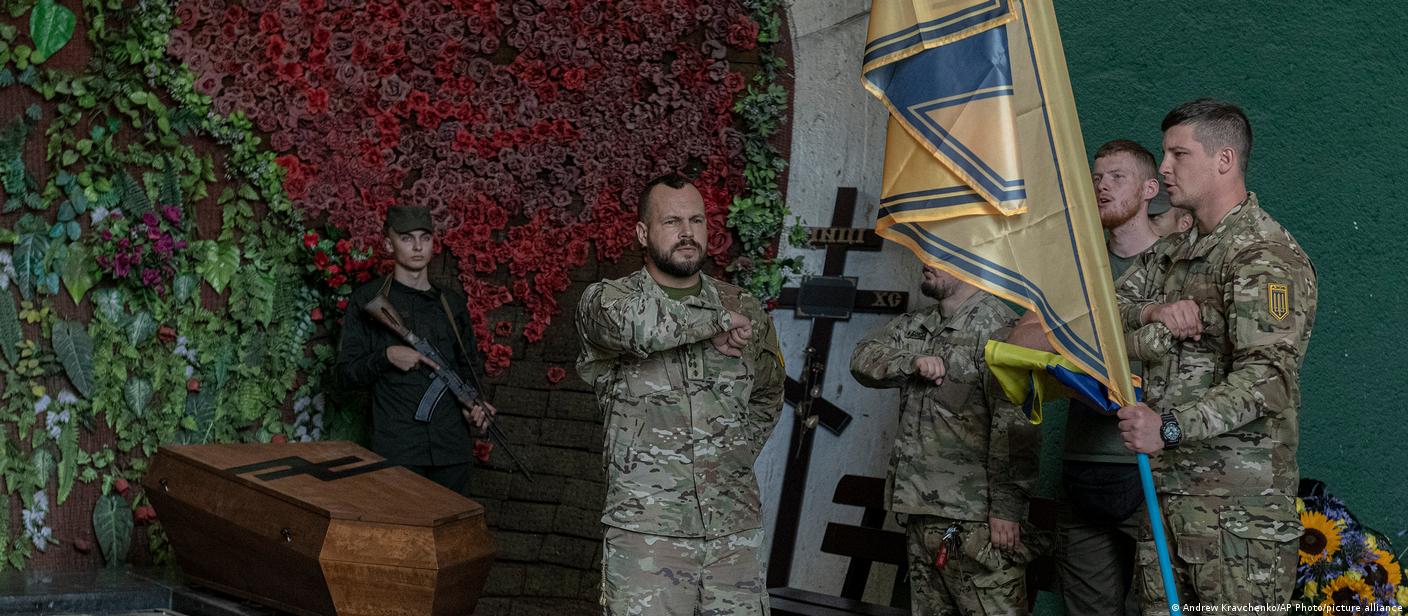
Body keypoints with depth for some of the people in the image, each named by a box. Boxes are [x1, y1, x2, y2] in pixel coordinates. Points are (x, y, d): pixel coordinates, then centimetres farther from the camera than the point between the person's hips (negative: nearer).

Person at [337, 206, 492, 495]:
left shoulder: (451, 302, 14)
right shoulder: (367, 301, 3)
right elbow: (348, 371, 3)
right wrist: (387, 357, -15)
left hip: (452, 447, 4)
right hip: (396, 448, -3)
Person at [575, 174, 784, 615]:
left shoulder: (746, 311, 9)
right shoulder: (604, 300, -2)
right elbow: (636, 325, -27)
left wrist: (738, 454, 13)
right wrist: (716, 321, -13)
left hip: (736, 530, 3)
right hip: (645, 533, -3)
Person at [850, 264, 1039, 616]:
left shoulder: (996, 325, -10)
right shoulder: (916, 326, 17)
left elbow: (1013, 423, -17)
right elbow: (864, 358, 8)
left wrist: (1007, 507, -21)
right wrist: (913, 361, -11)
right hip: (922, 510, 8)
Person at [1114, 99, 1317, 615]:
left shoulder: (1266, 257, -11)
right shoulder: (1172, 253, 19)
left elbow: (1266, 378, -22)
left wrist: (1171, 427, -31)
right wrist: (1150, 311, -7)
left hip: (1237, 498, -8)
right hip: (1164, 486, 8)